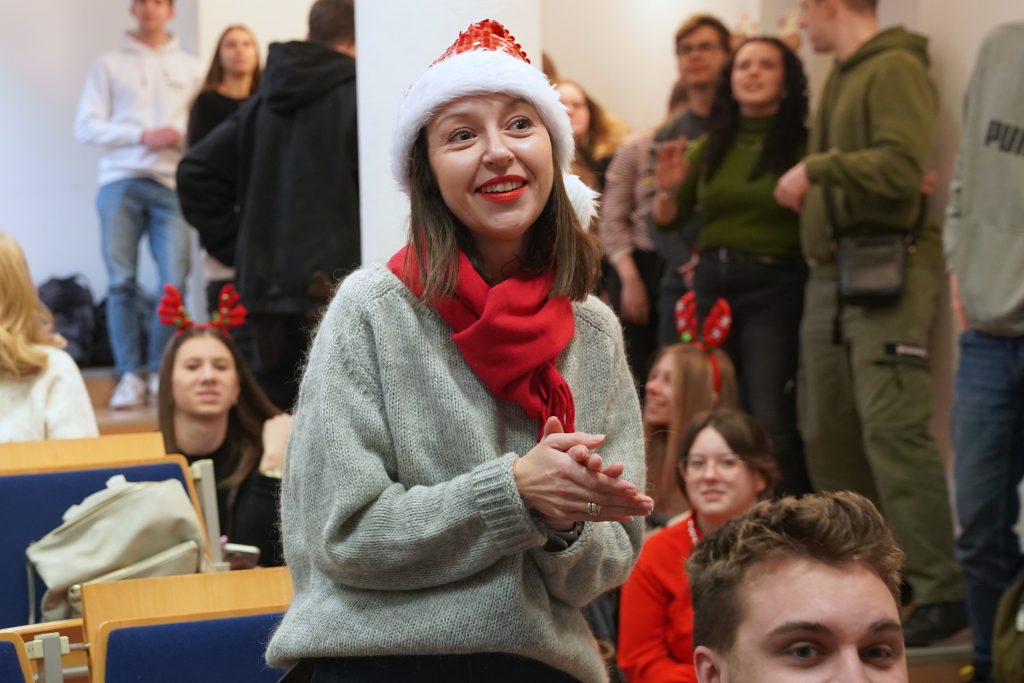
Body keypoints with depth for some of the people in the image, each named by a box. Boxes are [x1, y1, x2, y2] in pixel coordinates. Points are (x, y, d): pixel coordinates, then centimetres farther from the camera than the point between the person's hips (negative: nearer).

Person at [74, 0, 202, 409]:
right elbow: (86, 127, 2)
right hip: (120, 182, 0)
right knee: (121, 282, -4)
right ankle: (130, 375, 0)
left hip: (172, 183, 0)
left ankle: (161, 370, 4)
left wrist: (183, 135, -14)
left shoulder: (190, 69, 15)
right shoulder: (109, 65, 12)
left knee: (174, 282, -8)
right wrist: (143, 137, -7)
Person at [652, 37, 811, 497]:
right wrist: (668, 190, -5)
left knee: (771, 423, -10)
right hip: (712, 283, 5)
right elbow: (668, 221, 15)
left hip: (774, 288, -5)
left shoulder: (804, 146, -6)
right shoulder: (710, 147, 9)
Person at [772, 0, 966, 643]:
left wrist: (816, 167, -15)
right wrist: (811, 194, 6)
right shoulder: (841, 76, 19)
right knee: (826, 430, 11)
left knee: (892, 427, -15)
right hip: (831, 271, 9)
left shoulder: (895, 67, -9)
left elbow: (903, 167, -21)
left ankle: (940, 591, -11)